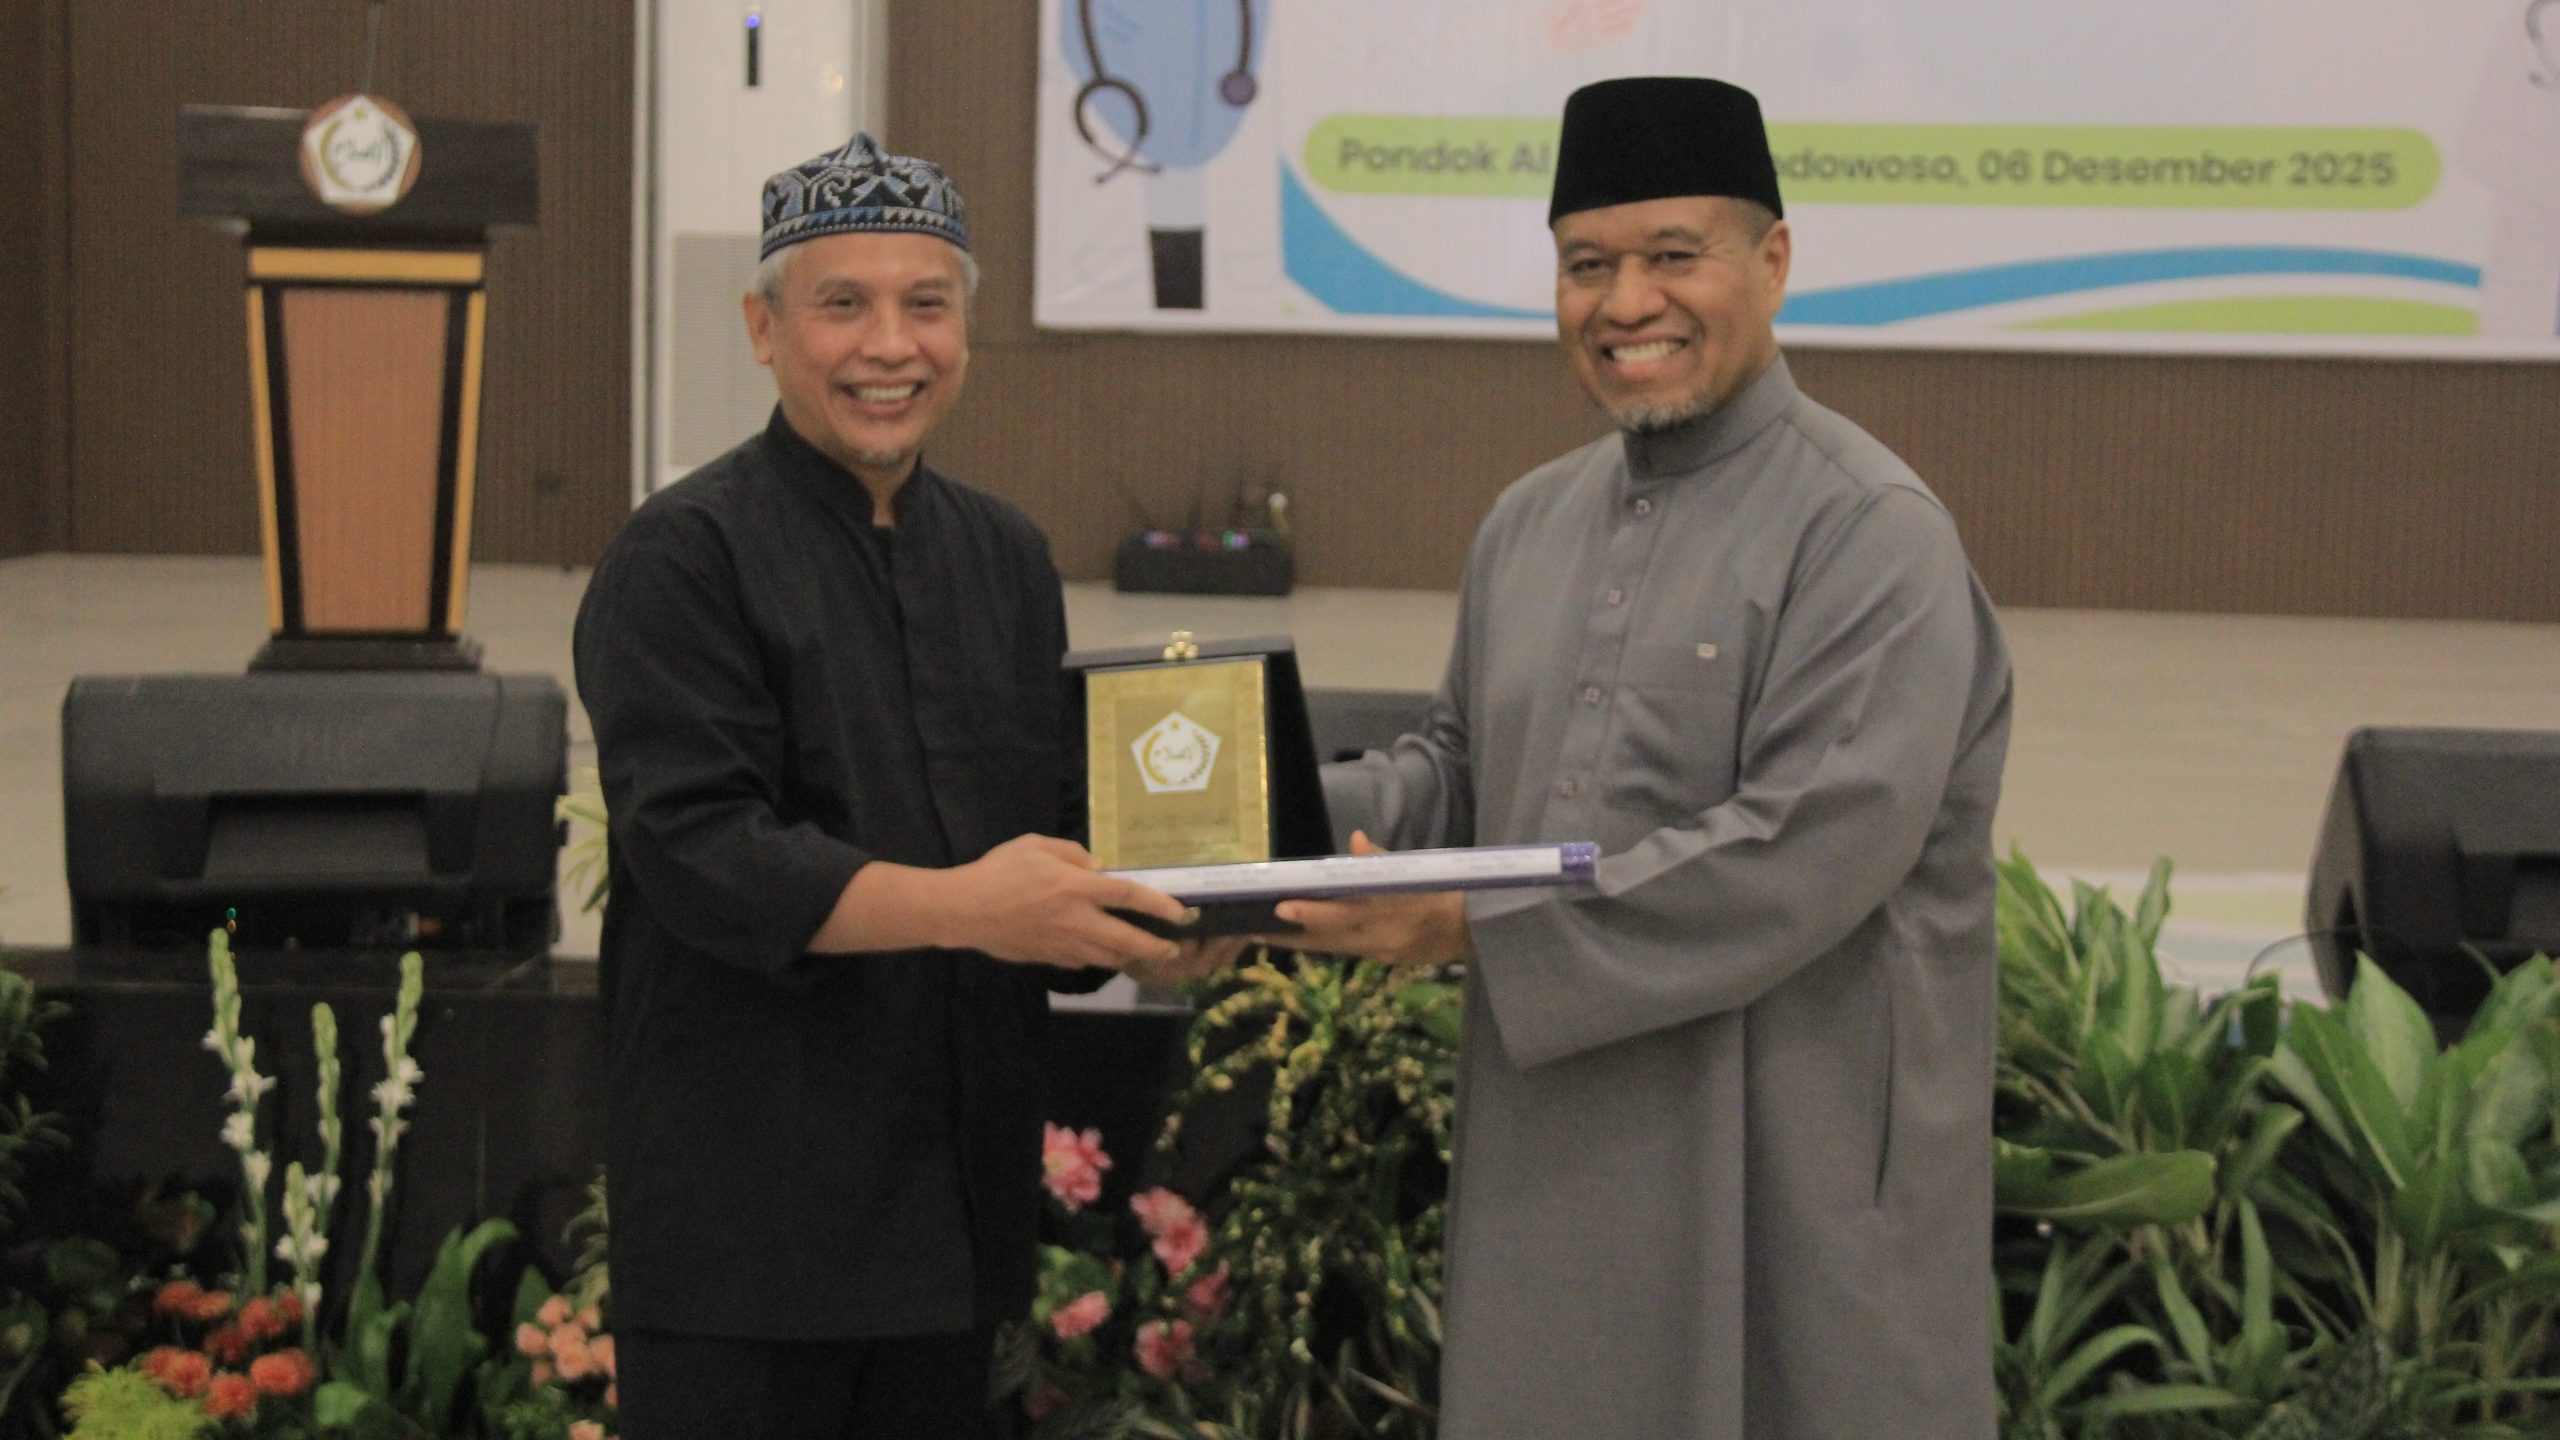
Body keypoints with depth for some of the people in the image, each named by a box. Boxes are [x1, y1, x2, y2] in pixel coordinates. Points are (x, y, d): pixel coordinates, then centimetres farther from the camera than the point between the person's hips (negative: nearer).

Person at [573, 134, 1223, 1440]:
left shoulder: (1004, 557, 13)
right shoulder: (684, 557, -8)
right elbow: (698, 853, -18)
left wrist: (1146, 921, -5)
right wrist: (958, 904, -29)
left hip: (954, 1204, 7)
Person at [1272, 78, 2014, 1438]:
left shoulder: (1868, 532, -13)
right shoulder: (1532, 523, 10)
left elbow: (1809, 854, -21)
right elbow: (1461, 764, 19)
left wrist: (1474, 924, -20)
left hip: (1784, 1163, -6)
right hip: (1558, 1149, 7)